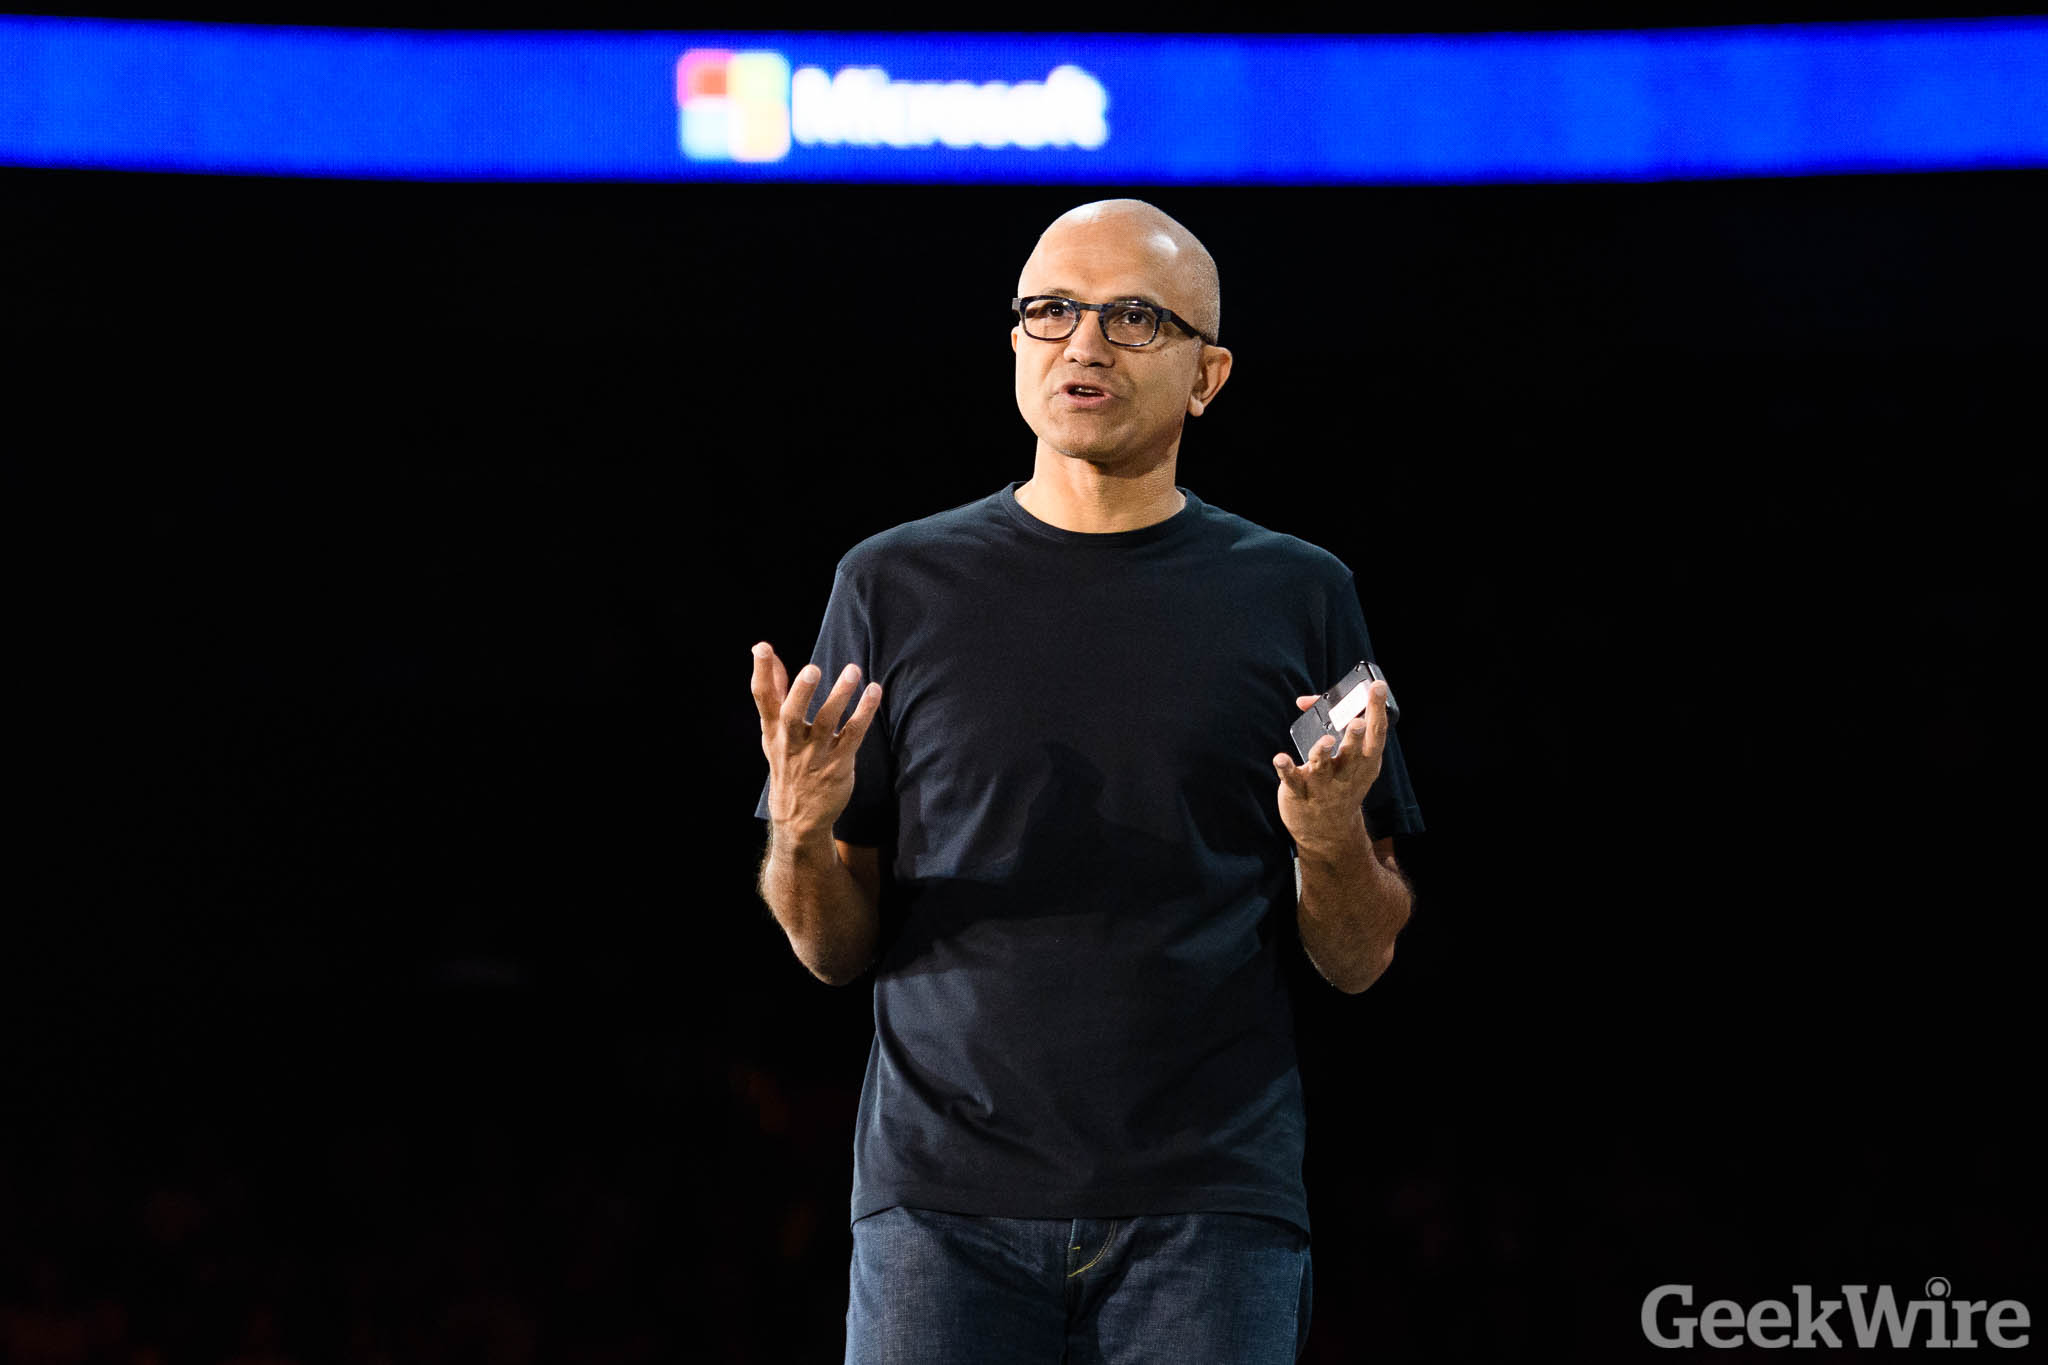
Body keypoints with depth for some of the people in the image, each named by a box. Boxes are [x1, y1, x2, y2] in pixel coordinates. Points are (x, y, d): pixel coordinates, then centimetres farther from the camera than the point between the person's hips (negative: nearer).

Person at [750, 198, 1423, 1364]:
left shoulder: (1296, 597, 8)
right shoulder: (897, 587, 8)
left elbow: (1361, 961, 8)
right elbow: (837, 948, 9)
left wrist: (1332, 842, -12)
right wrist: (802, 833, -11)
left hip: (1208, 1220, 0)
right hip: (944, 1207, 0)